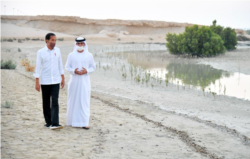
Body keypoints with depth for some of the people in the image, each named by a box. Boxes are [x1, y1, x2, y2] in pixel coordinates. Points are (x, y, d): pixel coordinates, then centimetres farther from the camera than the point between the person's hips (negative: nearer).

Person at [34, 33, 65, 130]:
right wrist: (37, 82, -7)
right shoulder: (41, 52, -4)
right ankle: (48, 122, 19)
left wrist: (62, 78, 11)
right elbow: (38, 67, -3)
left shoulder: (57, 50, 6)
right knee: (46, 103, 7)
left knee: (55, 102, -9)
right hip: (45, 81, -1)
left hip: (55, 81, 1)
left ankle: (54, 124, -14)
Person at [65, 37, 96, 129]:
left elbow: (93, 67, 7)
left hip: (84, 81, 0)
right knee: (73, 100, 2)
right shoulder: (71, 55, 3)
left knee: (84, 101, -3)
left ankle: (84, 122, -2)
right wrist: (74, 71, -15)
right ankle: (73, 121, 13)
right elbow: (67, 67, 4)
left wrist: (86, 71, -12)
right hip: (74, 81, 0)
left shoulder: (89, 55, 4)